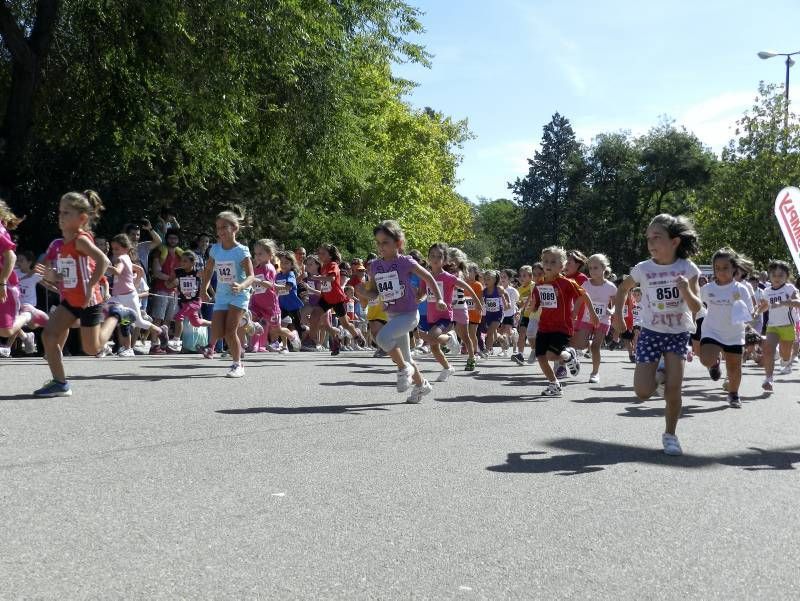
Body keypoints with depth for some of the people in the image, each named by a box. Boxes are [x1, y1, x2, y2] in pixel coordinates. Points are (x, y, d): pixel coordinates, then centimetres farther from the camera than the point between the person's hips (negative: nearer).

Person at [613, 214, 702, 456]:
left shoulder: (688, 269, -11)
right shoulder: (643, 269, -10)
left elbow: (696, 308, -14)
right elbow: (623, 288, 11)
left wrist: (686, 291, -33)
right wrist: (618, 313, 0)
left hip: (678, 333, -1)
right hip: (651, 333, 1)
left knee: (673, 388, -12)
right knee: (643, 392, -8)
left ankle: (670, 434, 11)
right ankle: (659, 374, 27)